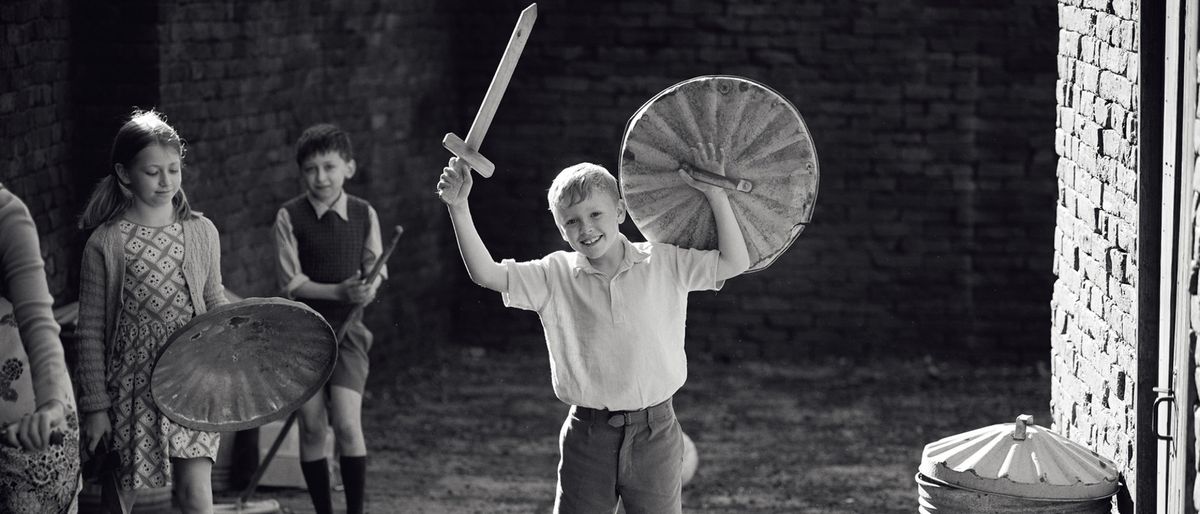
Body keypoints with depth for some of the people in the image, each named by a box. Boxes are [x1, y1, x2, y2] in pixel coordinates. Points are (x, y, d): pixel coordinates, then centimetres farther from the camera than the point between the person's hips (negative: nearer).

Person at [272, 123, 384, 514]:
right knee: (312, 428, 2)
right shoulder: (290, 217, -6)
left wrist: (368, 289, -18)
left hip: (347, 329, 1)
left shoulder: (364, 214, 0)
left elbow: (374, 271, 6)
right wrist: (340, 292, -21)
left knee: (348, 424, -11)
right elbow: (291, 283, -8)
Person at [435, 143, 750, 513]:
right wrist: (459, 208, -19)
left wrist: (715, 194, -7)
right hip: (587, 437, 0)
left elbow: (735, 262, -1)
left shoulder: (664, 264, 1)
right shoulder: (555, 276, 0)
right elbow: (486, 273, -9)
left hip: (654, 433, 0)